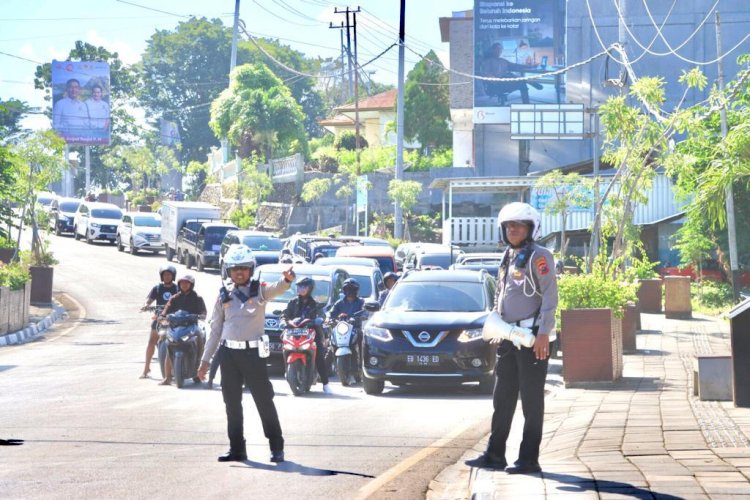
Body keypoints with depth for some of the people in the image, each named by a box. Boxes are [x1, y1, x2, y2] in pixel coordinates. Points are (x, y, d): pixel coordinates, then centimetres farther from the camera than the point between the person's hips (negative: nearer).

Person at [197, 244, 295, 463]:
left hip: (253, 353, -4)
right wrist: (205, 359, 11)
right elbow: (215, 329, 14)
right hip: (229, 353, 4)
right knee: (232, 404, 6)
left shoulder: (259, 290, 0)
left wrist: (287, 280, -47)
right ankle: (237, 448, 14)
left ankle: (277, 447, 5)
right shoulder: (224, 296, 10)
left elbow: (277, 289, -23)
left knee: (264, 401, -2)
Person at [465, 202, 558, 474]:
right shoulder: (507, 258, 17)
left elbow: (550, 296, -14)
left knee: (531, 400, -3)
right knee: (502, 398, 11)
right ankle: (495, 454, 17)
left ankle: (529, 459, 0)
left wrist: (543, 334, -20)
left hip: (533, 337, -8)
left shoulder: (538, 257, -9)